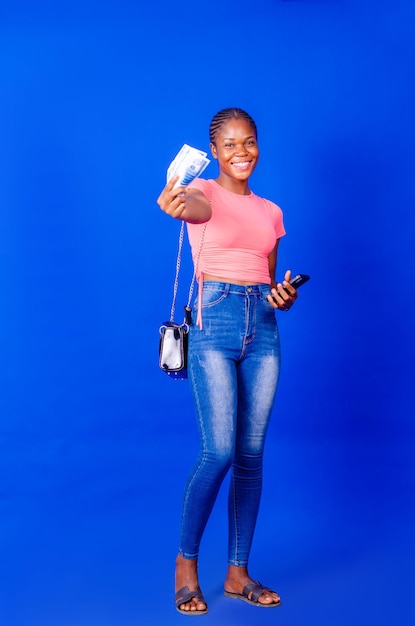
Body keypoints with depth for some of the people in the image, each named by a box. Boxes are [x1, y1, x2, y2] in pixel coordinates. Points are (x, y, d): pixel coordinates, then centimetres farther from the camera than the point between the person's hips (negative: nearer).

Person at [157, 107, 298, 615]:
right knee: (219, 452, -11)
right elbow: (198, 209, -25)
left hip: (263, 326, 5)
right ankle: (186, 562, 11)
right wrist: (178, 204, -49)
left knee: (251, 454, 6)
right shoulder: (205, 192, 2)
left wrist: (285, 298, -1)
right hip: (214, 321, -5)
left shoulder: (271, 212, 18)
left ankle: (238, 572, 18)